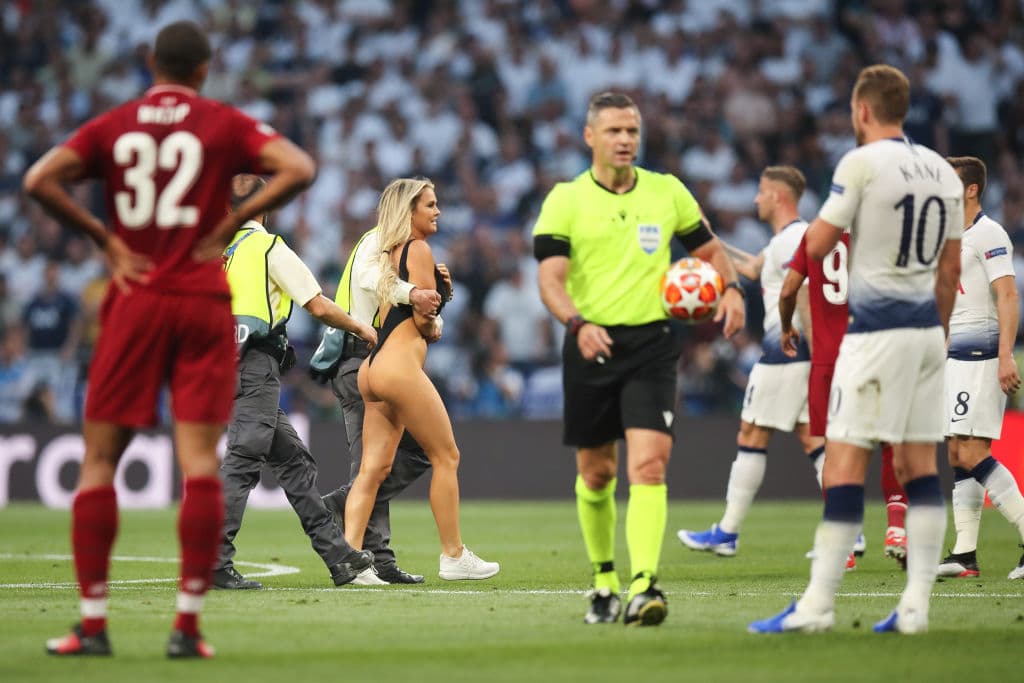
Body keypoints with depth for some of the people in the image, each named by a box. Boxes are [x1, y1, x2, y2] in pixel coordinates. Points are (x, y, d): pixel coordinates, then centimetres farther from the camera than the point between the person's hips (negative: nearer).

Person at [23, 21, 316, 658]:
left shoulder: (113, 126, 7)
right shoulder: (225, 124, 2)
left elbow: (40, 180, -4)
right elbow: (299, 169, -10)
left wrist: (104, 237, 1)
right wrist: (231, 223, -5)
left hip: (135, 300, 1)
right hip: (204, 302, -1)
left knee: (99, 459, 6)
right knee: (201, 459, -3)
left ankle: (93, 624, 2)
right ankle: (188, 624, -9)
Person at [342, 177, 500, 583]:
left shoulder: (388, 252, 21)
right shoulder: (418, 250, -6)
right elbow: (424, 319, -10)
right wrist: (434, 329, 12)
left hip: (374, 367, 9)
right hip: (400, 365, -9)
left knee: (373, 468, 4)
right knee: (446, 457, 2)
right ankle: (454, 557, 7)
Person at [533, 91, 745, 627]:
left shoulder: (667, 191, 7)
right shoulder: (565, 200, 0)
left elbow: (708, 249, 18)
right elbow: (550, 279, -9)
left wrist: (731, 288, -4)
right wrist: (578, 323, -28)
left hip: (651, 345, 0)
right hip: (591, 346, 0)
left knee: (648, 463, -17)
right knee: (595, 472, 10)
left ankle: (643, 586, -24)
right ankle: (604, 580, 31)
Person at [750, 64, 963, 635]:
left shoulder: (861, 164, -11)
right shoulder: (942, 171, 10)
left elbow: (817, 246, -5)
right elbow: (950, 268, 14)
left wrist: (833, 219, 15)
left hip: (876, 328, -7)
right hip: (927, 328, 7)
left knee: (846, 462, -6)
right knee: (920, 465, 6)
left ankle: (818, 604, -8)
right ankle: (917, 604, 2)